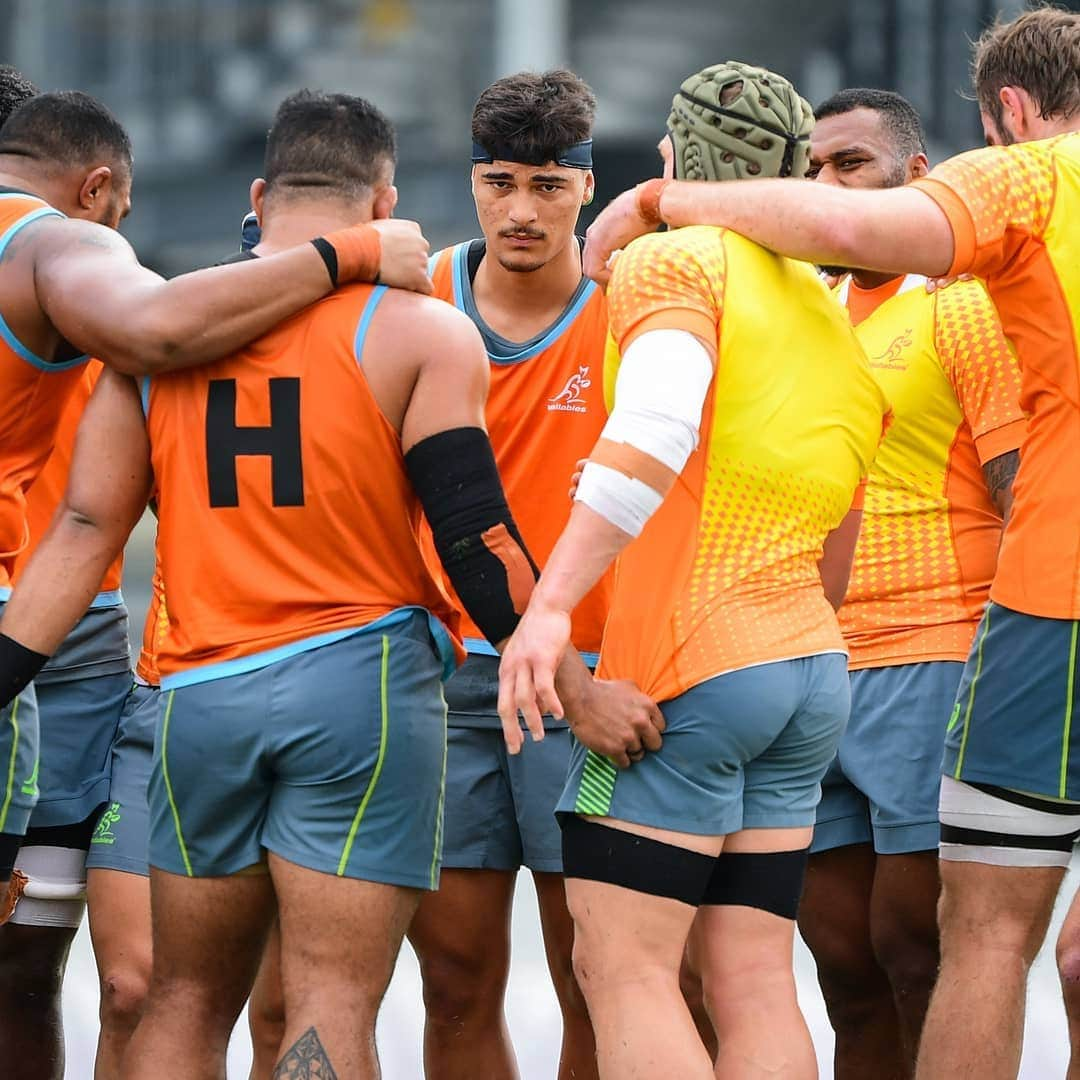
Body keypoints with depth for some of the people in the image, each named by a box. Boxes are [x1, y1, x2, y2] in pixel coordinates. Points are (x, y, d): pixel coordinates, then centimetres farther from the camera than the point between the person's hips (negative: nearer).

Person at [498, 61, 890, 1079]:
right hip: (813, 666, 8)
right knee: (753, 981, 4)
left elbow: (654, 427, -23)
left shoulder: (673, 260, -4)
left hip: (686, 670, -8)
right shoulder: (833, 318, 21)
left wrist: (550, 603, -28)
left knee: (621, 967, -8)